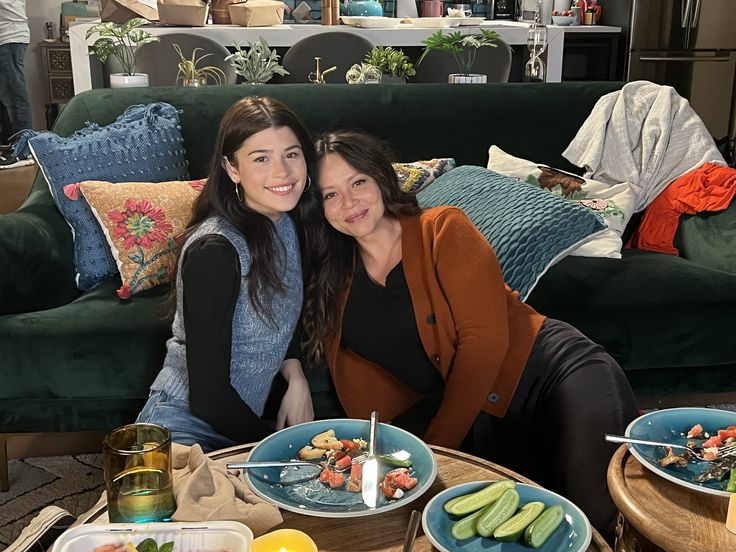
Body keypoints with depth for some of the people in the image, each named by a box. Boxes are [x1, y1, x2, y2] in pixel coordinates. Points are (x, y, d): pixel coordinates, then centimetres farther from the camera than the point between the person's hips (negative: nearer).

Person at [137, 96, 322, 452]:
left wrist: (295, 376, -3)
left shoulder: (289, 222, 1)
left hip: (240, 420, 8)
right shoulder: (215, 249, -23)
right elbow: (208, 396, -22)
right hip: (187, 429, -7)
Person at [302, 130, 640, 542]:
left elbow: (484, 338, -10)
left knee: (603, 512, -28)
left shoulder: (443, 229, 0)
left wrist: (436, 446, -12)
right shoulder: (333, 287, 12)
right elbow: (363, 400, 7)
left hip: (548, 370, -3)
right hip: (476, 425, 3)